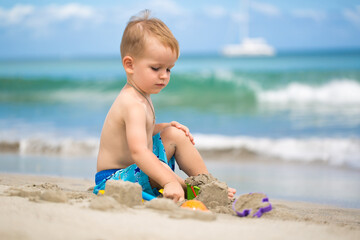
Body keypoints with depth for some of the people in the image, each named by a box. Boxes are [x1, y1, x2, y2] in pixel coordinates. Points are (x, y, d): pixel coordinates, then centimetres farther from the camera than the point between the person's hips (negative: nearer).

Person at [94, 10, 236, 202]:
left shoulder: (140, 96, 7)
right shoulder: (133, 105, -26)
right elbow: (138, 151, -40)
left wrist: (165, 127, 9)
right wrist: (170, 182, -49)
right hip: (113, 179, -11)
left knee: (174, 135, 15)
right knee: (157, 165, -37)